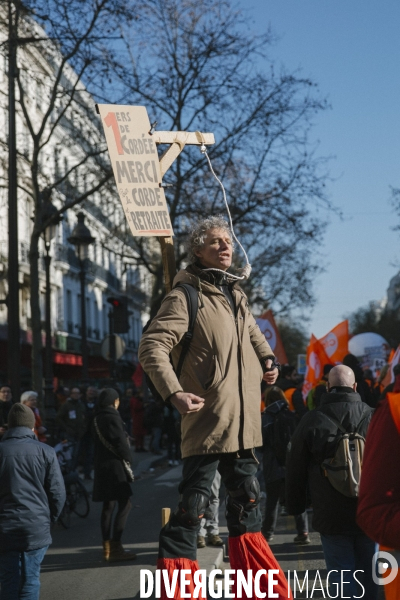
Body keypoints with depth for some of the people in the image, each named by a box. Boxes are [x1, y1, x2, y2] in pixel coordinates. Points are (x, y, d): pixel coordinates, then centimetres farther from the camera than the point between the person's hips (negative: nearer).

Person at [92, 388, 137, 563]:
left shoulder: (97, 419, 12)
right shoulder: (113, 417, -13)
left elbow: (100, 442, 13)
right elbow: (120, 442, -17)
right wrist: (128, 459, -1)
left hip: (102, 466, 9)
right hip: (115, 465, -9)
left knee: (108, 506, 12)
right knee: (125, 504, -7)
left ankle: (107, 547, 12)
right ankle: (115, 547, -12)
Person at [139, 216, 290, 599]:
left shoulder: (236, 295, 13)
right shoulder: (186, 297, -10)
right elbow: (152, 347, -18)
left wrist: (266, 359, 15)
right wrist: (174, 393, -30)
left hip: (243, 423, 8)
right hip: (207, 421, -8)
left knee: (247, 505, 19)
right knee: (192, 508, -9)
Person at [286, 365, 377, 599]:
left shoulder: (312, 421, -5)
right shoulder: (374, 417, -2)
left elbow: (295, 470, 2)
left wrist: (295, 506, 15)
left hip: (331, 516, -2)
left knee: (342, 577, 2)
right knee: (367, 576, 15)